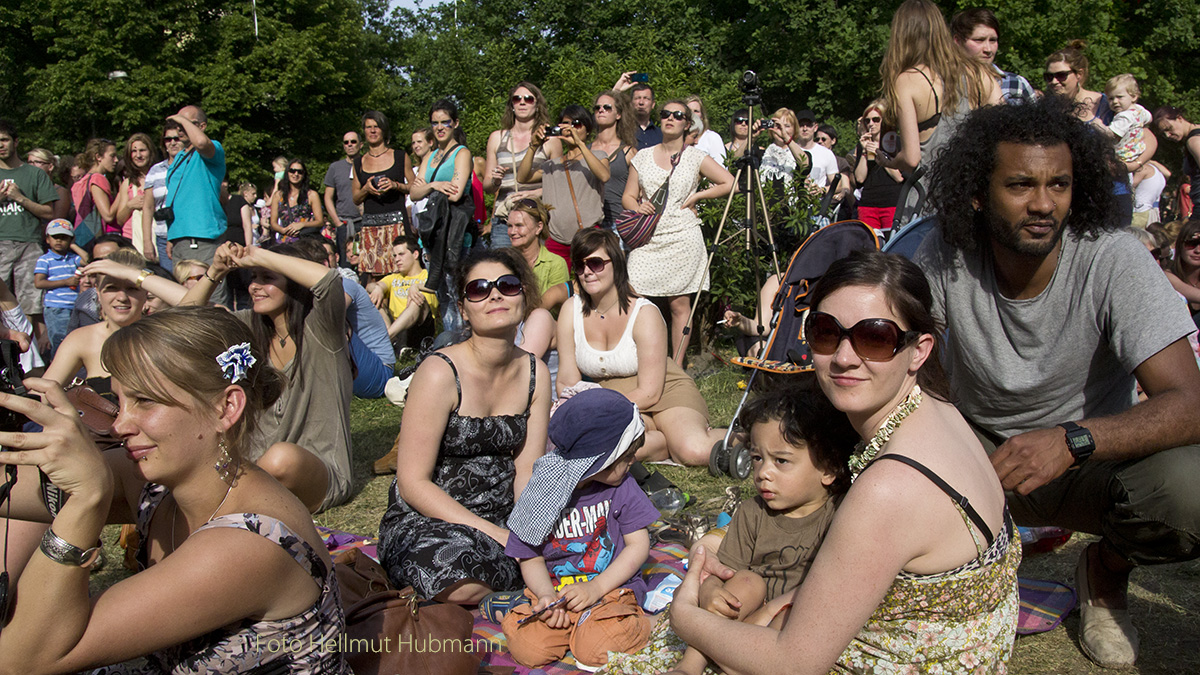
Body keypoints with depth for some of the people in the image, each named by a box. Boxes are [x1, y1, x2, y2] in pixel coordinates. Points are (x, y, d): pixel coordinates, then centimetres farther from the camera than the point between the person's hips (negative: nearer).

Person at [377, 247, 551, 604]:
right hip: (424, 520, -5)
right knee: (462, 583, -35)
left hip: (503, 515, 5)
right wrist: (496, 535, -23)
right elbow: (413, 483, -17)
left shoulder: (535, 373, 3)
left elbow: (528, 471, 2)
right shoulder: (440, 373, -16)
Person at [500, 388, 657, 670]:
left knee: (596, 651, -26)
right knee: (529, 650, -21)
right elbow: (531, 558, 1)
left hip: (611, 587, -1)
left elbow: (638, 546, -3)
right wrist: (547, 595, -19)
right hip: (556, 591, 1)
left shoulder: (622, 488, -4)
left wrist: (596, 587, -13)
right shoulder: (540, 496, -7)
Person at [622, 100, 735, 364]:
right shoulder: (642, 157, 13)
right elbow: (628, 197, 14)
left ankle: (677, 368, 9)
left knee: (679, 303, 1)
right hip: (647, 239, 2)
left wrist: (697, 196, -1)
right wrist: (638, 207, -8)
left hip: (682, 238, -2)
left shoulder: (696, 158, 6)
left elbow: (729, 183, 7)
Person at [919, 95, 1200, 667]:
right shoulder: (945, 260, -15)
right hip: (979, 453, 1)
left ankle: (1107, 569, 6)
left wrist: (1072, 440, -44)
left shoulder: (1114, 262, -21)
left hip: (1091, 463, -1)